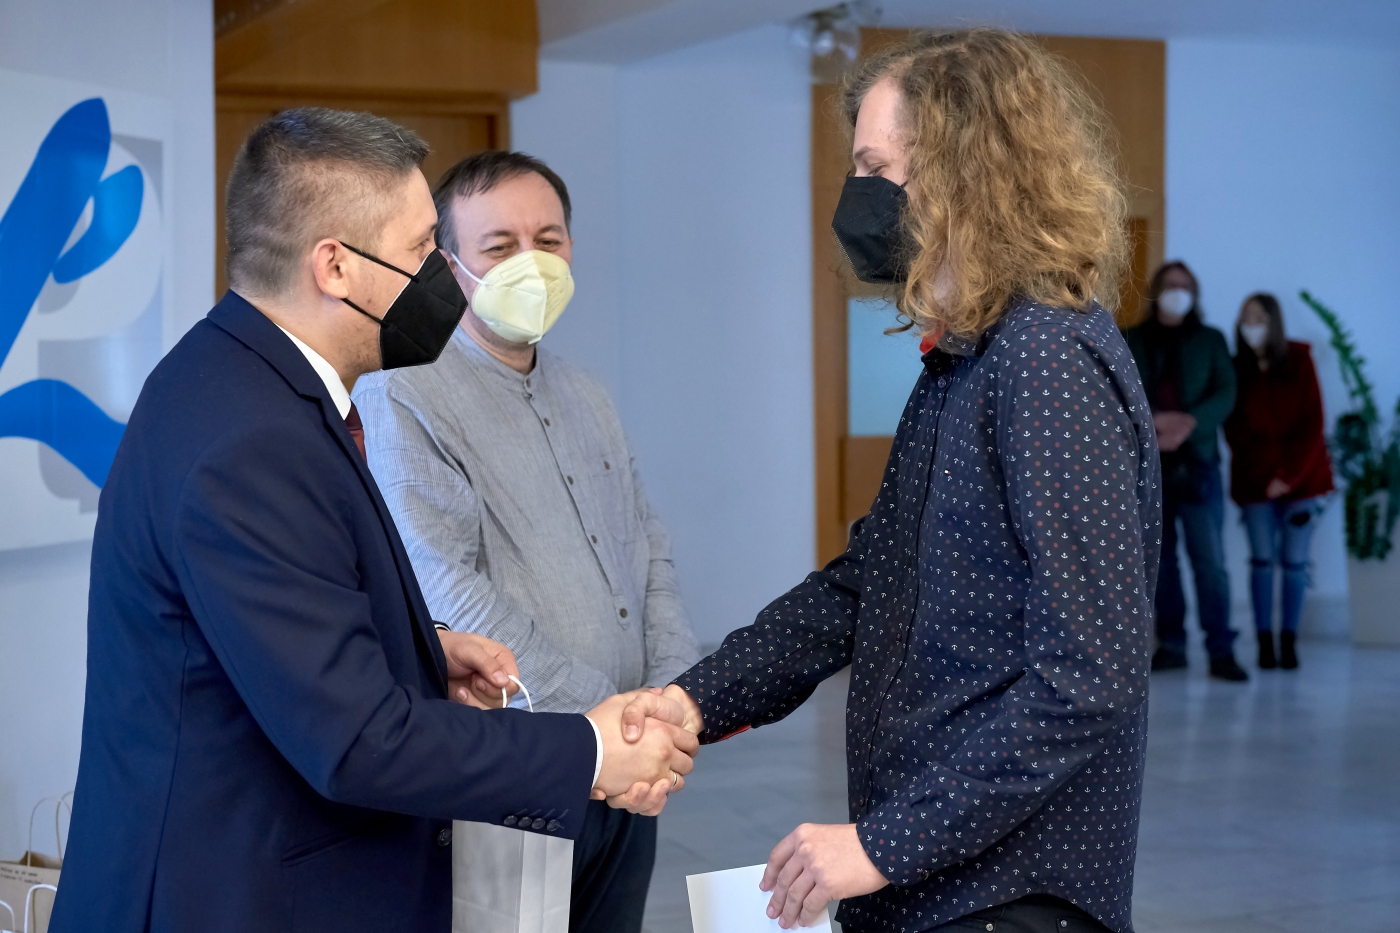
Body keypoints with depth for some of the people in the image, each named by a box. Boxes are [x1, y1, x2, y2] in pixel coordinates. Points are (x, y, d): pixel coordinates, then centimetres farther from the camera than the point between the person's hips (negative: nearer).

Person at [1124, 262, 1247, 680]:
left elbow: (1225, 394, 1)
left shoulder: (1210, 340, 12)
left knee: (1210, 560, -9)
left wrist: (1190, 422, -17)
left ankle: (1221, 650, -8)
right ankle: (1171, 645, 10)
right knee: (1159, 558, 3)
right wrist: (1152, 421, -17)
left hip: (1196, 464, -1)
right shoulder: (1131, 341, 11)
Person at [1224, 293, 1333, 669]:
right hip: (1255, 481, 0)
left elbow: (1312, 425, -2)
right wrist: (1265, 478, -8)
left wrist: (1290, 476, -10)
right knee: (1262, 560, -3)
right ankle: (1265, 642, 2)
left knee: (1294, 561, -1)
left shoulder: (1298, 362, 0)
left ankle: (1289, 640, 6)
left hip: (1301, 478, 0)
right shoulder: (1235, 370, 1)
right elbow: (1235, 431, 1)